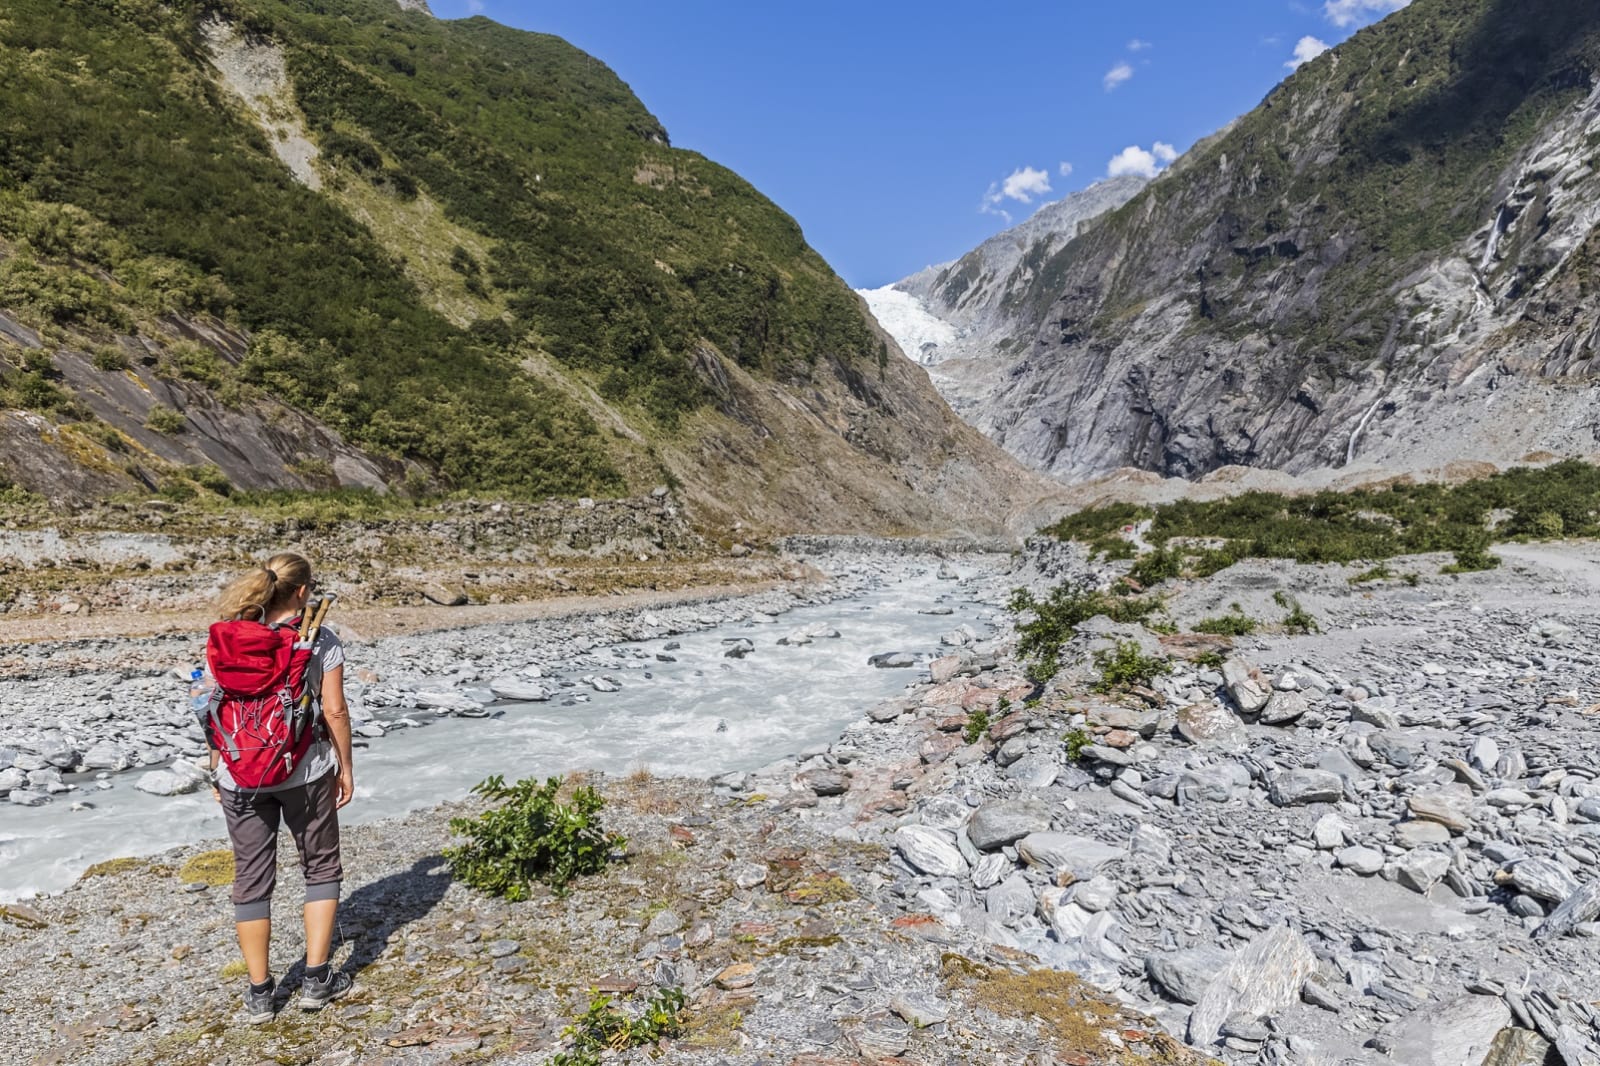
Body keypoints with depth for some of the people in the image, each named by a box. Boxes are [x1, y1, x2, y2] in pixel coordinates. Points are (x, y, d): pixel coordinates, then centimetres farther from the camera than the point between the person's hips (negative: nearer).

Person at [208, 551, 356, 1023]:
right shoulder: (321, 640, -9)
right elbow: (334, 710, -9)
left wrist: (216, 771, 13)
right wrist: (345, 766, 2)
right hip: (305, 772, -2)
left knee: (250, 879, 13)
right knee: (321, 869, 16)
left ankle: (259, 993, 22)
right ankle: (316, 979, 18)